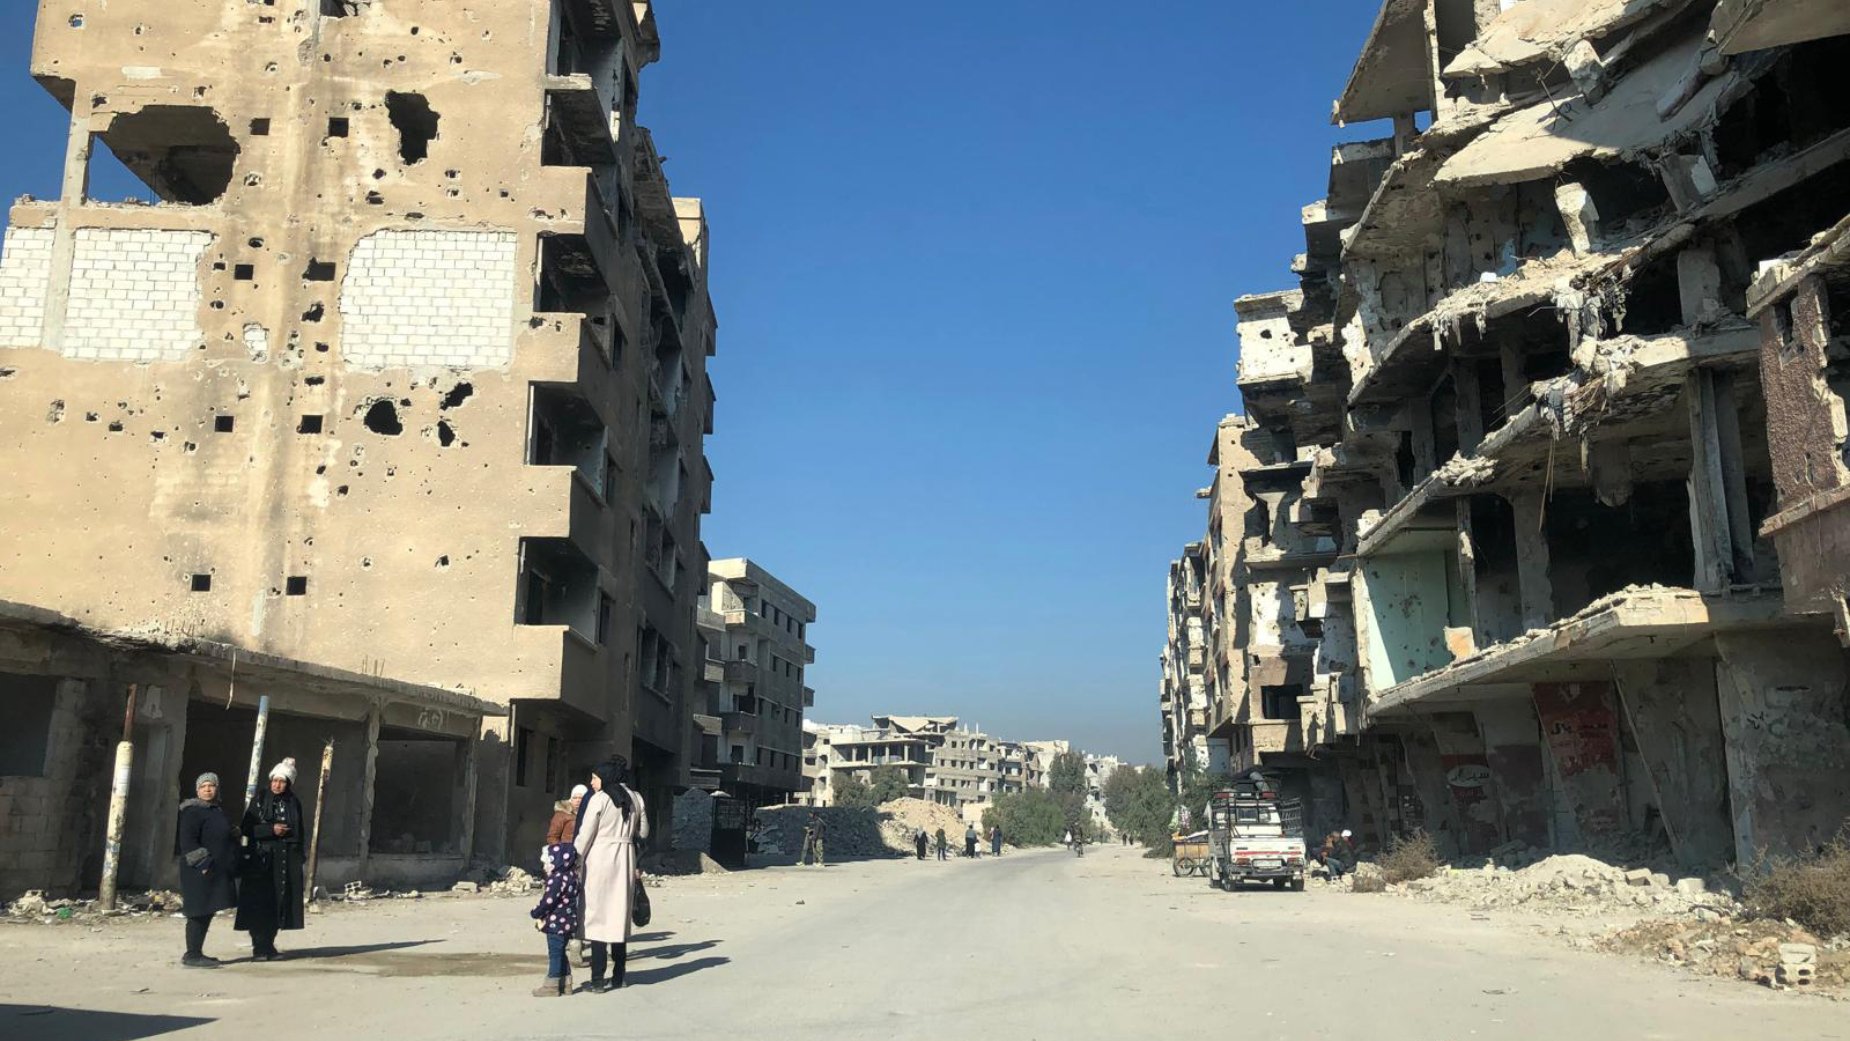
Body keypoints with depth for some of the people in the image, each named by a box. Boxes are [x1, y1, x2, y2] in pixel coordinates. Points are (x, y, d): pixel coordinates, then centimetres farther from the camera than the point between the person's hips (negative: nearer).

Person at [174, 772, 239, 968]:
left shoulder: (218, 810, 17)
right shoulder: (193, 811, -10)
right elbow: (187, 841, -18)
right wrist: (203, 864, -22)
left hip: (217, 871, 9)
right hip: (200, 871, -9)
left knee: (207, 912, 11)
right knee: (199, 912, -6)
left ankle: (196, 953, 17)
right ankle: (192, 955, -1)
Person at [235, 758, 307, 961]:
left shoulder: (294, 803, 9)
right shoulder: (259, 801, 0)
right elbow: (246, 828, -4)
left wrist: (301, 855, 3)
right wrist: (271, 829, -16)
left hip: (286, 860, 3)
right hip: (261, 859, -3)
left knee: (278, 903, 4)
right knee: (259, 904, -6)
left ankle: (269, 945, 13)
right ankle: (259, 948, -1)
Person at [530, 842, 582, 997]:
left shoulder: (557, 879, -20)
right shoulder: (571, 877, 11)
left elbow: (548, 901, -22)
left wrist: (536, 914, -4)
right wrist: (541, 915, 12)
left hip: (557, 923, -10)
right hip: (568, 922, 10)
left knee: (554, 953, -2)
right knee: (560, 953, 18)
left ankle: (551, 985, 4)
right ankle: (565, 983, 23)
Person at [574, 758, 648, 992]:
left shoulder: (599, 798, -9)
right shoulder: (636, 799, 8)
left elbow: (585, 834, -8)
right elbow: (643, 832, 13)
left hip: (601, 858, -5)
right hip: (626, 860, 5)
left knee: (598, 916, -2)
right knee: (621, 917, 11)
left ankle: (597, 980, -3)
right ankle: (618, 977, 15)